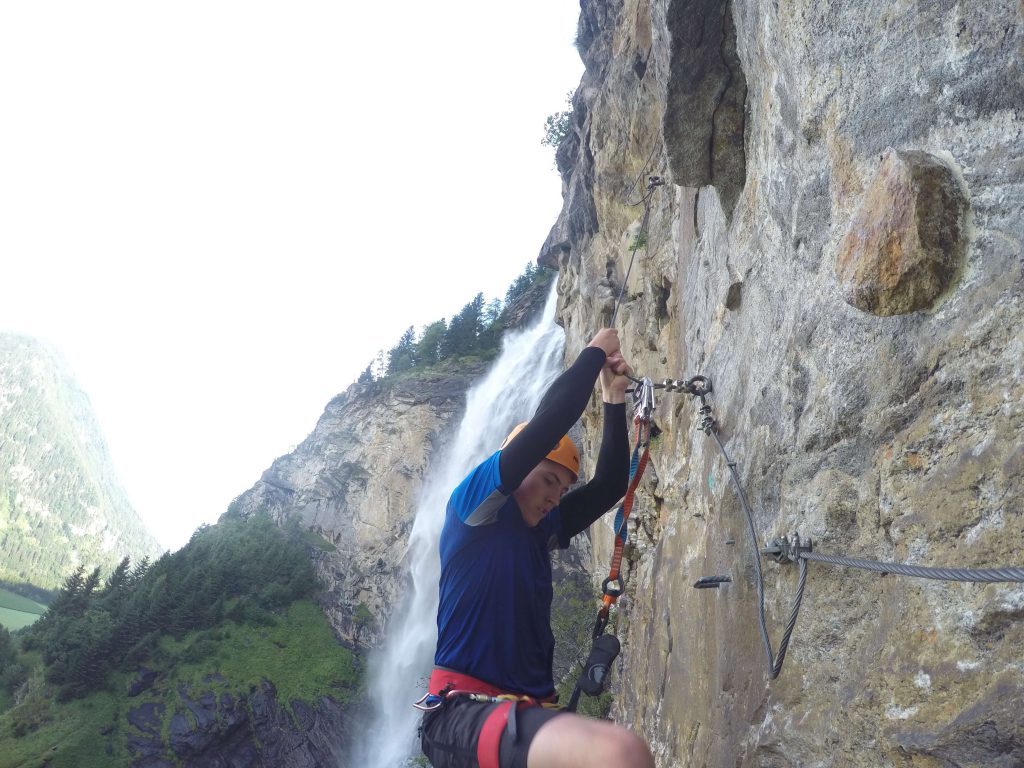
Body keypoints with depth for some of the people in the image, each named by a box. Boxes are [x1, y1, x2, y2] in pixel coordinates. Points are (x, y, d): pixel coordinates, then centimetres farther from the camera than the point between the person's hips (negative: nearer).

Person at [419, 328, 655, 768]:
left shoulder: (543, 530, 21)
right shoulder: (474, 504, -1)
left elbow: (610, 485, 21)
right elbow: (552, 417, -7)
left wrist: (614, 400, 20)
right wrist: (597, 352, 6)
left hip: (525, 714, 9)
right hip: (463, 712, -9)